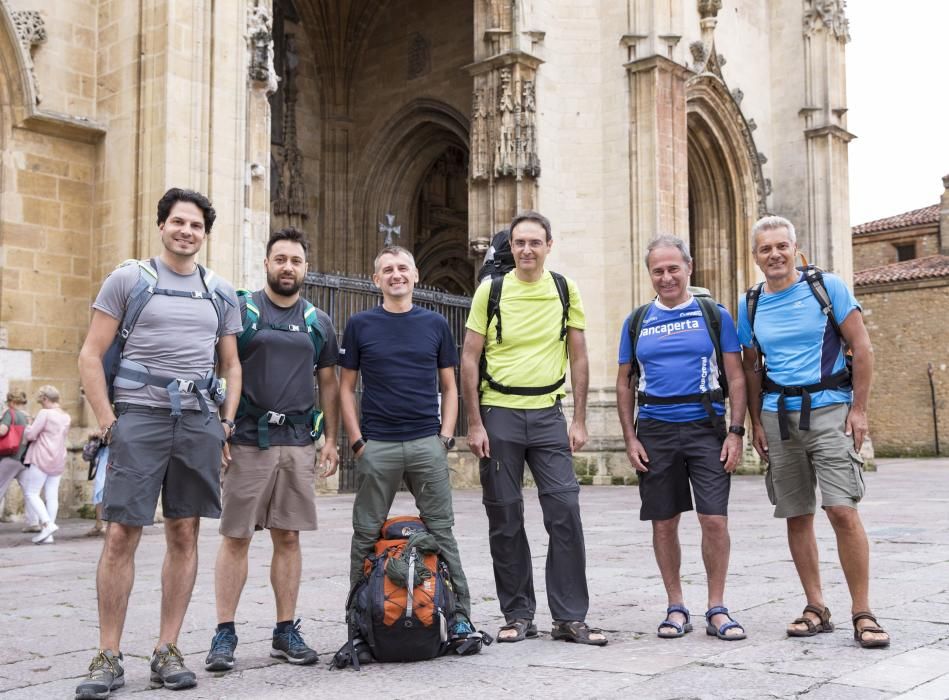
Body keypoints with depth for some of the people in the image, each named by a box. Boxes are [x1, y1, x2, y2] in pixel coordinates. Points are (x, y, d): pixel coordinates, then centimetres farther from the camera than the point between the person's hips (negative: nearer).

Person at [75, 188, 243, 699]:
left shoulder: (221, 294, 15)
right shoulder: (128, 280, 5)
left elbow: (231, 366, 19)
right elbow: (90, 357, 1)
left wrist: (227, 423, 6)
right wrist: (108, 422, -7)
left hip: (199, 422, 3)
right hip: (139, 418, -3)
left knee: (184, 535, 5)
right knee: (121, 536, -6)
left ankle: (167, 651, 14)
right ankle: (108, 657, 3)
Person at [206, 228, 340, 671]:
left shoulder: (318, 322, 13)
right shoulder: (241, 310, 2)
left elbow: (329, 383, 16)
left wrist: (331, 440, 9)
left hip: (298, 443, 3)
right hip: (247, 440, -3)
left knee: (288, 538, 7)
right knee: (236, 538, 0)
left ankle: (286, 631, 15)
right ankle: (224, 633, 8)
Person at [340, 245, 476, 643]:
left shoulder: (435, 325, 9)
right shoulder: (360, 326, 6)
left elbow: (449, 387, 12)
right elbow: (346, 387, 6)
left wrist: (446, 436, 1)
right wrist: (357, 441, -2)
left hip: (428, 444, 1)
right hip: (376, 446, 0)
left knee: (440, 530, 2)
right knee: (367, 534, 6)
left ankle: (459, 612, 7)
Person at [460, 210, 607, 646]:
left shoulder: (565, 290, 5)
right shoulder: (491, 290, 0)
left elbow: (578, 357, 8)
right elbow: (469, 358, 0)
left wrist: (579, 421, 2)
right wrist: (474, 424, -6)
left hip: (548, 413, 1)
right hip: (499, 414, -1)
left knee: (565, 510, -6)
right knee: (505, 519, 4)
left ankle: (570, 617, 4)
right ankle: (518, 614, 17)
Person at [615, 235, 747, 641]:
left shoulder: (714, 316, 5)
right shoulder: (637, 322, 9)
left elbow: (736, 377, 3)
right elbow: (624, 384, 11)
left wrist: (736, 432, -6)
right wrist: (630, 439, 2)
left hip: (706, 428, -2)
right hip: (655, 432, 2)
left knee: (715, 519, -6)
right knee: (664, 523, 6)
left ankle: (716, 609, 7)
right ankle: (676, 608, 18)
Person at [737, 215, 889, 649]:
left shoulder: (827, 287, -2)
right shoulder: (750, 305, 9)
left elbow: (862, 348, -2)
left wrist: (859, 409, -7)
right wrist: (756, 423, 11)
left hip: (828, 408, -4)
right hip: (779, 415, 4)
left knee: (843, 511, -13)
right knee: (797, 516, 7)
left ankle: (863, 615, -5)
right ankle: (816, 609, 17)